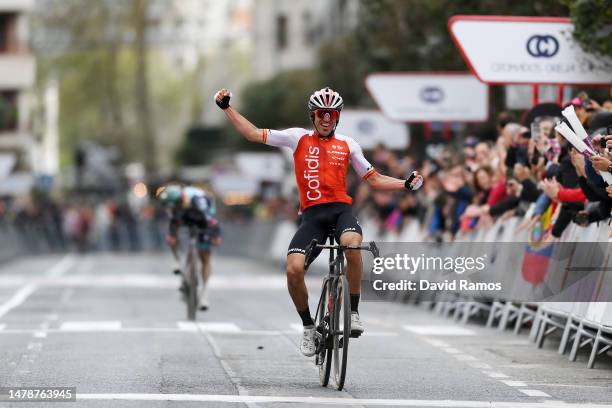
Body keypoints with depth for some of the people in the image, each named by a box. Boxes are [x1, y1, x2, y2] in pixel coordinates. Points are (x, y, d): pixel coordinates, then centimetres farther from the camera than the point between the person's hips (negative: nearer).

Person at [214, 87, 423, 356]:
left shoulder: (347, 145, 14)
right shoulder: (298, 138, 11)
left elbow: (375, 180, 17)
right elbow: (253, 134, 10)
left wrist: (406, 184, 3)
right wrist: (226, 107, 4)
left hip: (341, 210, 0)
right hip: (312, 214, 1)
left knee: (352, 244, -36)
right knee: (293, 269, -22)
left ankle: (353, 312, -21)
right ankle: (308, 326, 4)